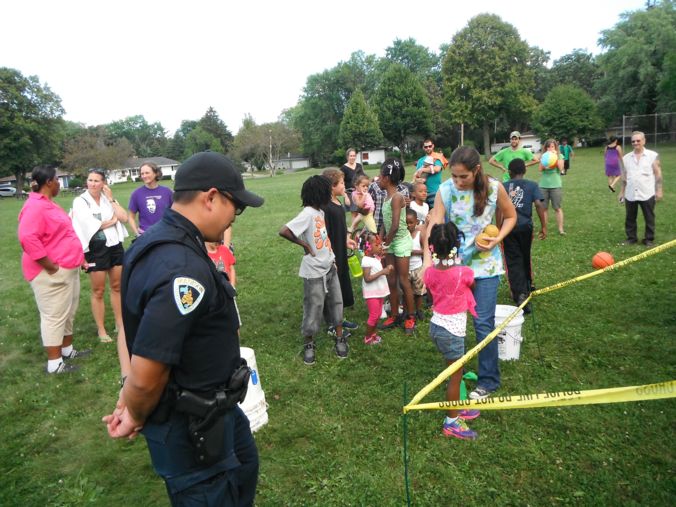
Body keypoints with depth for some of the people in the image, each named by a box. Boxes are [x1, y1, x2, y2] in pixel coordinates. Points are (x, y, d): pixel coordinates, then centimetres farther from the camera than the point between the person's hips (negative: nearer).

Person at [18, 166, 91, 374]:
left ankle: (67, 350, 34)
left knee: (68, 313, 19)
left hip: (67, 269, 10)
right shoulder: (35, 206, -18)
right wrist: (50, 266, -24)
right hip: (52, 274, -10)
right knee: (54, 316, -2)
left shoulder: (48, 204, 15)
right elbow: (28, 238, -30)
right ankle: (54, 363, 8)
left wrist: (78, 258, 19)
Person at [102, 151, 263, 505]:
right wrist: (136, 419, -11)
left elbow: (134, 322, 7)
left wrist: (129, 398, 7)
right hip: (191, 429, -9)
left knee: (244, 467, 31)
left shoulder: (157, 238, 0)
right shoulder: (184, 270, -33)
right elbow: (146, 377, -32)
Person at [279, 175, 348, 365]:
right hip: (315, 271, -8)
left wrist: (332, 259, 9)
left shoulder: (320, 211, 6)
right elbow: (283, 231, -30)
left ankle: (340, 339, 30)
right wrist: (305, 245, -18)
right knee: (314, 309, 5)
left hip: (329, 267, 8)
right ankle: (308, 345, 23)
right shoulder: (308, 213, -21)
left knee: (336, 303, 15)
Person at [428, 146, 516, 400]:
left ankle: (488, 380, 18)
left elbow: (510, 216, 5)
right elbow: (434, 226, -18)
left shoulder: (494, 188, -11)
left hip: (485, 264, -1)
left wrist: (498, 239, -13)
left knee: (483, 323, 0)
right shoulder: (445, 190, -11)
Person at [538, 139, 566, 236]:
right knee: (543, 208, 6)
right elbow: (540, 169, -6)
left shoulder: (559, 156, 3)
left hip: (556, 185, -2)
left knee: (557, 208, 0)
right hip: (543, 185, 2)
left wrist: (555, 157, -12)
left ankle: (560, 229, 5)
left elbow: (561, 168, -10)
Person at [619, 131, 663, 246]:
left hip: (647, 194, -3)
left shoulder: (653, 155, 0)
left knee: (649, 218, 6)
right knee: (630, 218, 9)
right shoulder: (626, 158, 8)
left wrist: (659, 190, -6)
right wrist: (622, 192, 12)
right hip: (630, 195, 3)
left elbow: (658, 174, -1)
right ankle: (631, 238, 21)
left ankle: (649, 239, 16)